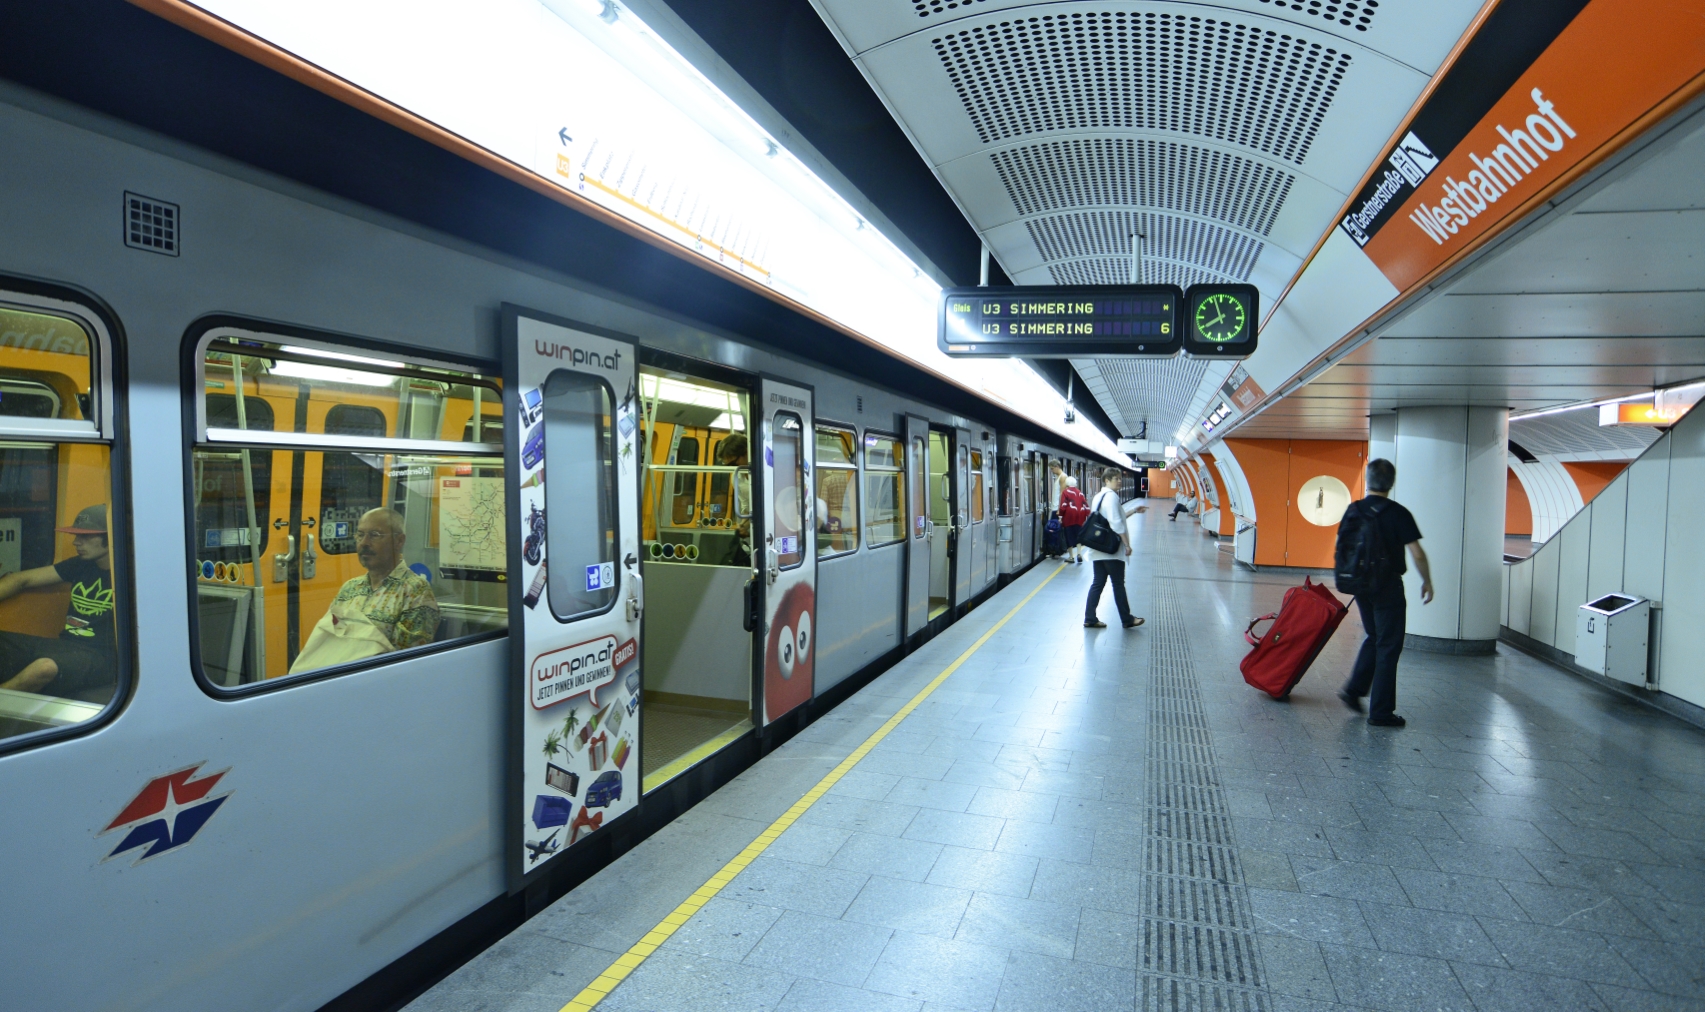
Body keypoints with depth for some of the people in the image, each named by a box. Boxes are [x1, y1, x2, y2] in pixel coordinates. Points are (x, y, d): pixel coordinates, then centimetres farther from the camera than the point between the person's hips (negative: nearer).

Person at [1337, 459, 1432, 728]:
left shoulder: (1353, 511, 2)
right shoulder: (1398, 513, -12)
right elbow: (1417, 554, -14)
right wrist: (1427, 582, 0)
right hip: (1387, 586, -5)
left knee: (1374, 639, 22)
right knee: (1388, 647, 3)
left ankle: (1354, 690, 16)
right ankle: (1380, 712, 7)